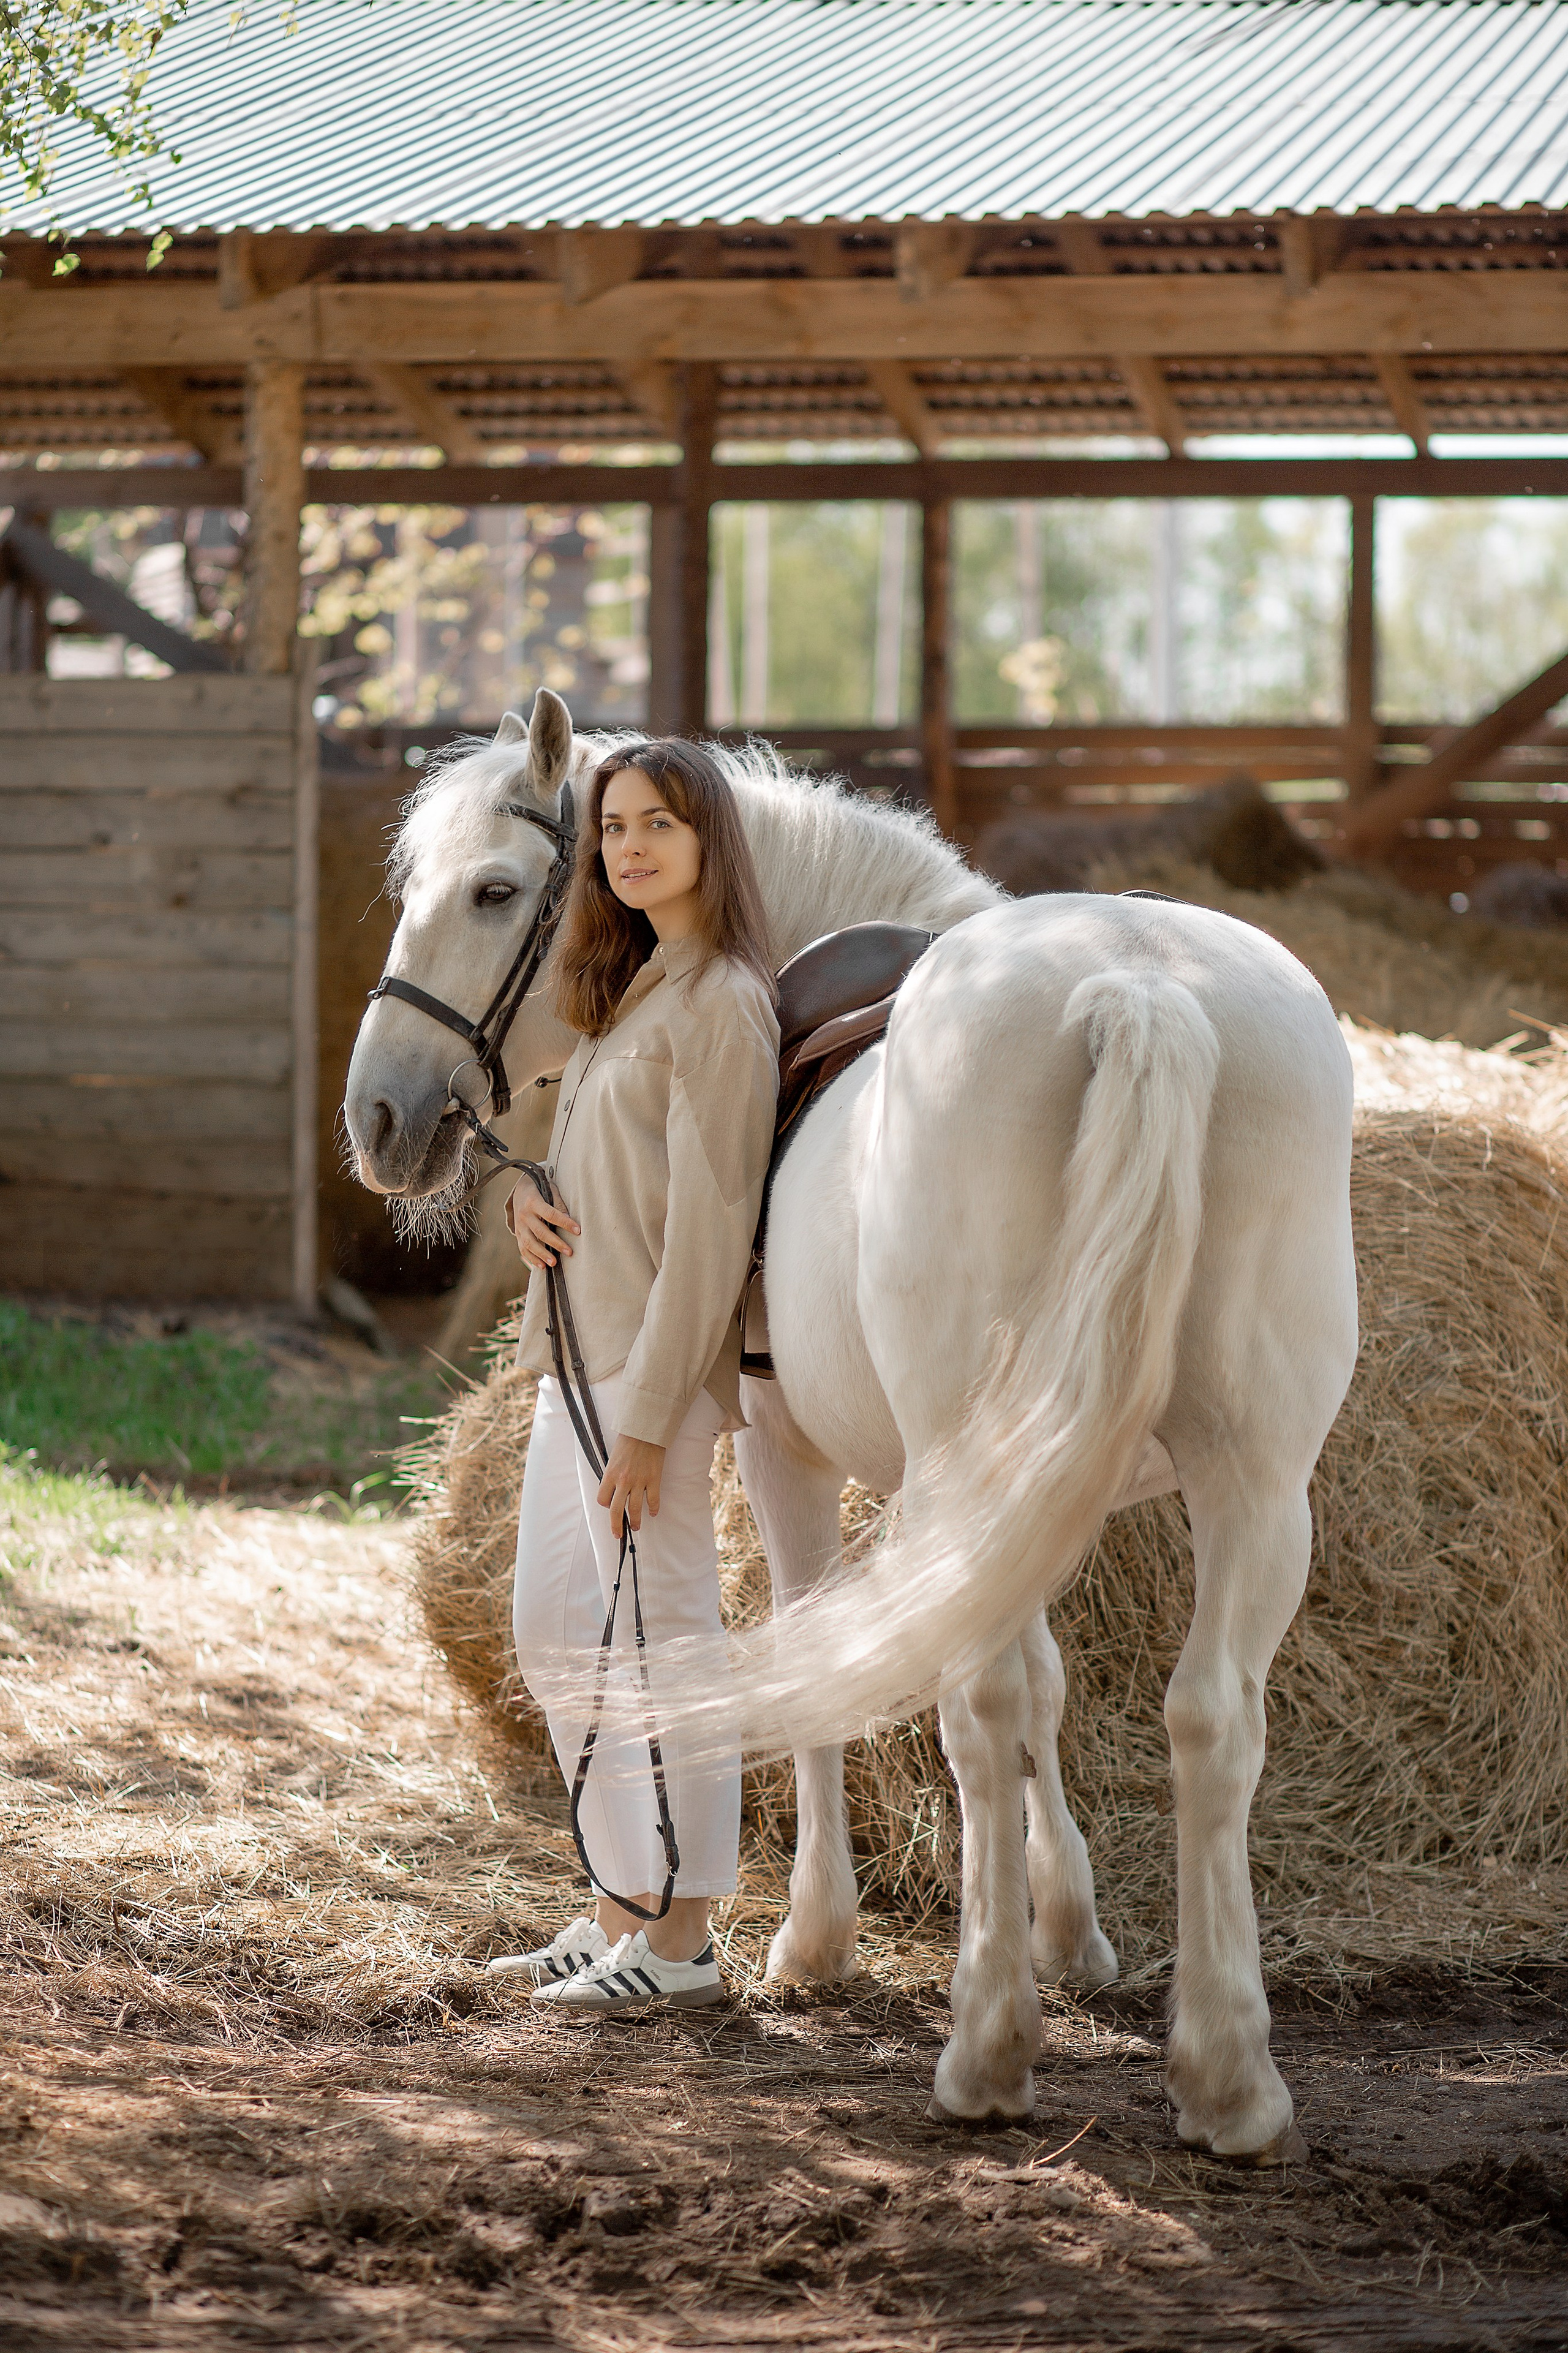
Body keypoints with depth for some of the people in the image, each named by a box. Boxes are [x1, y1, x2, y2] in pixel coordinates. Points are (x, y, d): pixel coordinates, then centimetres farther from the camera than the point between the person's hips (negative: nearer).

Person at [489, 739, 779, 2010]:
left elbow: (708, 1225, -19)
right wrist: (529, 1189, 1)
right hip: (576, 1349, 10)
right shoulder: (633, 989, 15)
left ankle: (681, 1941, 4)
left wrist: (649, 1418, -21)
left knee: (661, 1645, -3)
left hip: (651, 1369, -10)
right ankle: (618, 1912, 22)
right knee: (555, 1639, 14)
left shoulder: (721, 1004, -14)